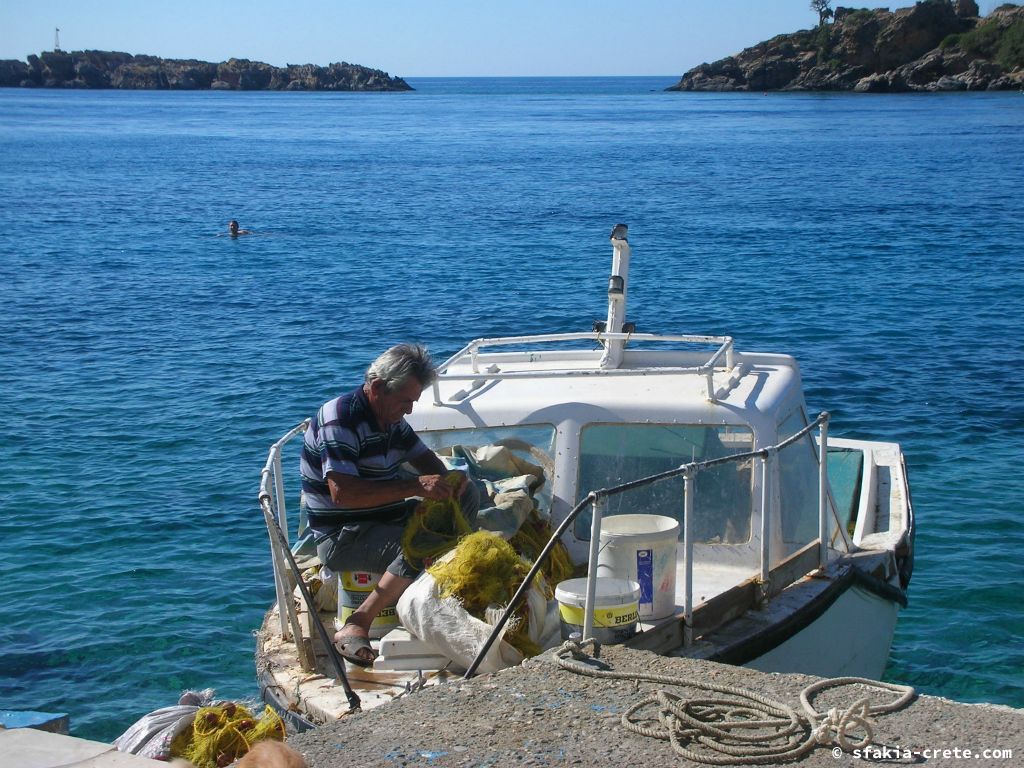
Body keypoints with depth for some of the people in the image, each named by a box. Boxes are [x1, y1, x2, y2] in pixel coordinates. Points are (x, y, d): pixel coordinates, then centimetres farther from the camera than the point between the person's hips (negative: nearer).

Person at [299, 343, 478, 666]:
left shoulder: (391, 419, 10)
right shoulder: (340, 419, -19)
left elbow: (423, 456, 22)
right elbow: (342, 493, -29)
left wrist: (447, 479, -4)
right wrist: (415, 486, -29)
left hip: (390, 519, 9)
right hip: (341, 539, -9)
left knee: (467, 495, 2)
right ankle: (356, 626, -30)